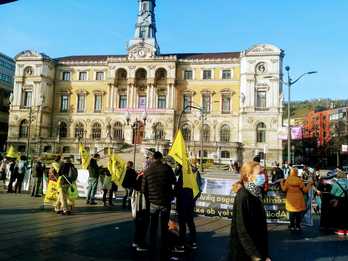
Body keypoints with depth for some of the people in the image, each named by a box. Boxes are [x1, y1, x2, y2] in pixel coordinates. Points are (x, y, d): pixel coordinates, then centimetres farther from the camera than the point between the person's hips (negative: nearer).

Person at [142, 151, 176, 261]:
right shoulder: (166, 168, -9)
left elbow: (143, 189, 1)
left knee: (153, 228, 14)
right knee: (162, 229, 6)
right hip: (165, 202, -2)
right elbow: (174, 181, 2)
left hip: (153, 203, 2)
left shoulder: (147, 171, -3)